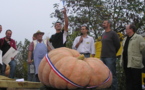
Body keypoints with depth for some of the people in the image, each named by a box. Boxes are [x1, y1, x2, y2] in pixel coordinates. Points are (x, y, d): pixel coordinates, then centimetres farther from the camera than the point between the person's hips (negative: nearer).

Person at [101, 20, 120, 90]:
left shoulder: (113, 33, -4)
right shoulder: (103, 34, 17)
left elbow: (117, 45, -3)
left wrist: (112, 53, 6)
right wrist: (102, 55, 16)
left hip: (110, 58, -7)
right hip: (102, 57, 7)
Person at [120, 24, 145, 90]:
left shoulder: (138, 38, -6)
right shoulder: (125, 39, 19)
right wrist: (122, 61, 16)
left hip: (135, 64, -7)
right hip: (126, 64, 8)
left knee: (136, 83, -1)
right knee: (128, 81, 13)